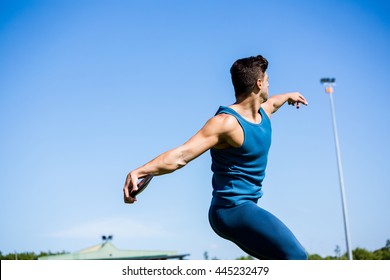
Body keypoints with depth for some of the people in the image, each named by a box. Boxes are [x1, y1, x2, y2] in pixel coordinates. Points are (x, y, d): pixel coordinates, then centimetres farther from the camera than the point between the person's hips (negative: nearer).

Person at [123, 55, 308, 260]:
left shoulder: (262, 112, 9)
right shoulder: (227, 121, -19)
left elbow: (271, 101, 37)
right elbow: (181, 154, -29)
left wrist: (289, 96, 59)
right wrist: (139, 171, -43)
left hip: (245, 208, 10)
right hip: (233, 210, -10)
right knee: (296, 256, -20)